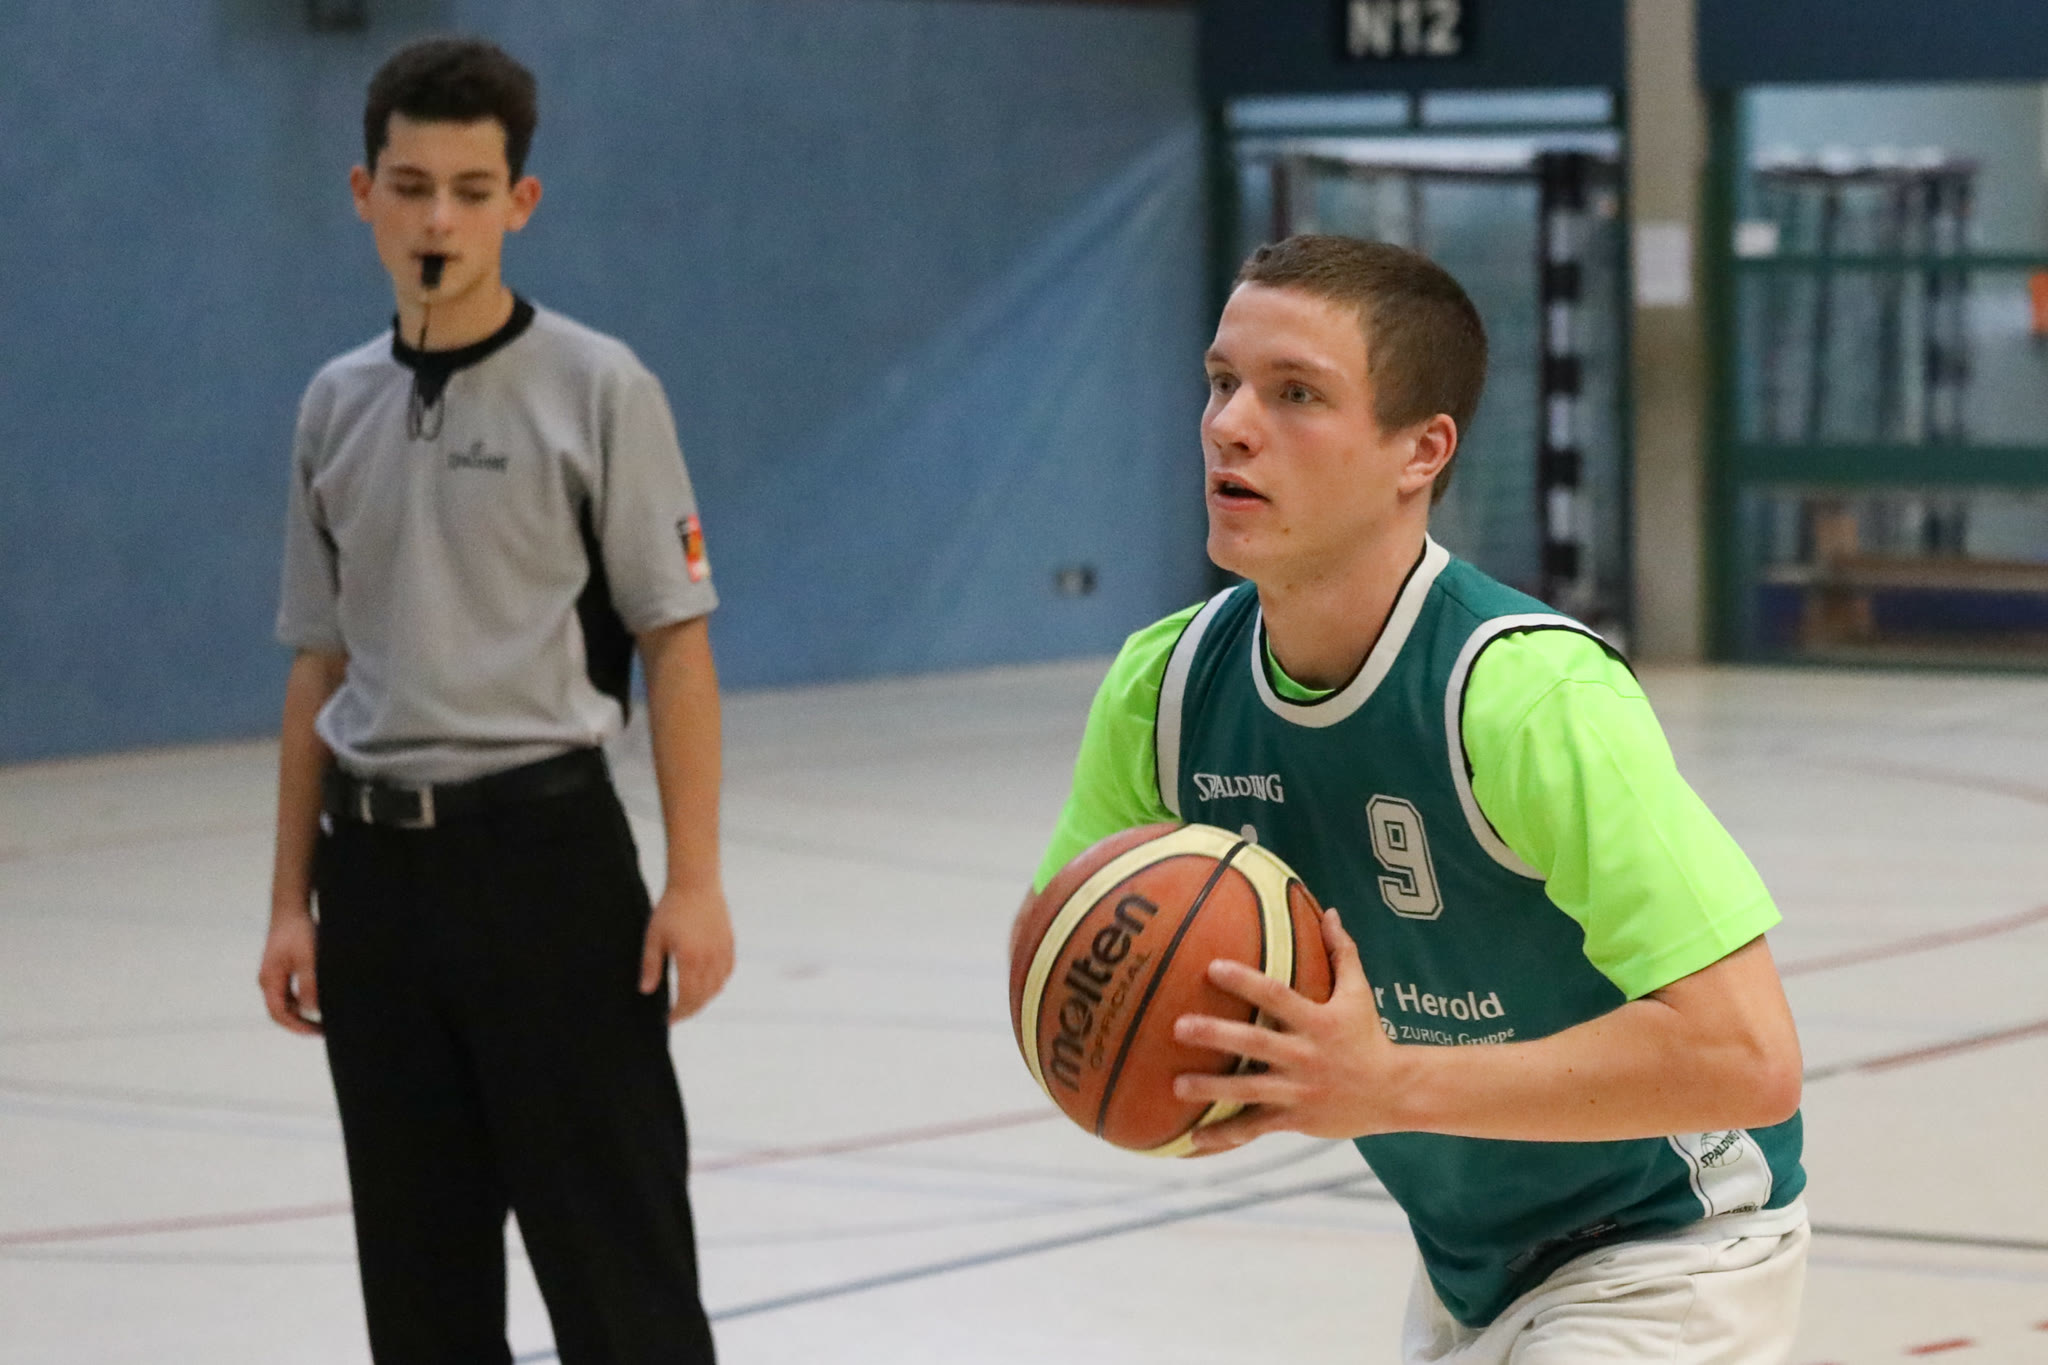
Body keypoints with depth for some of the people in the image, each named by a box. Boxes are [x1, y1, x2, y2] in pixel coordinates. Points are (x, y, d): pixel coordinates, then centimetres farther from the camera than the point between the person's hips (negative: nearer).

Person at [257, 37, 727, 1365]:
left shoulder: (597, 389, -4)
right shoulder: (337, 406, 9)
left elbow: (675, 642, -5)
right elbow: (321, 666, 14)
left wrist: (695, 882, -12)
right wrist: (295, 899, 11)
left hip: (542, 848, -5)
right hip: (375, 861, 5)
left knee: (616, 1256, -4)